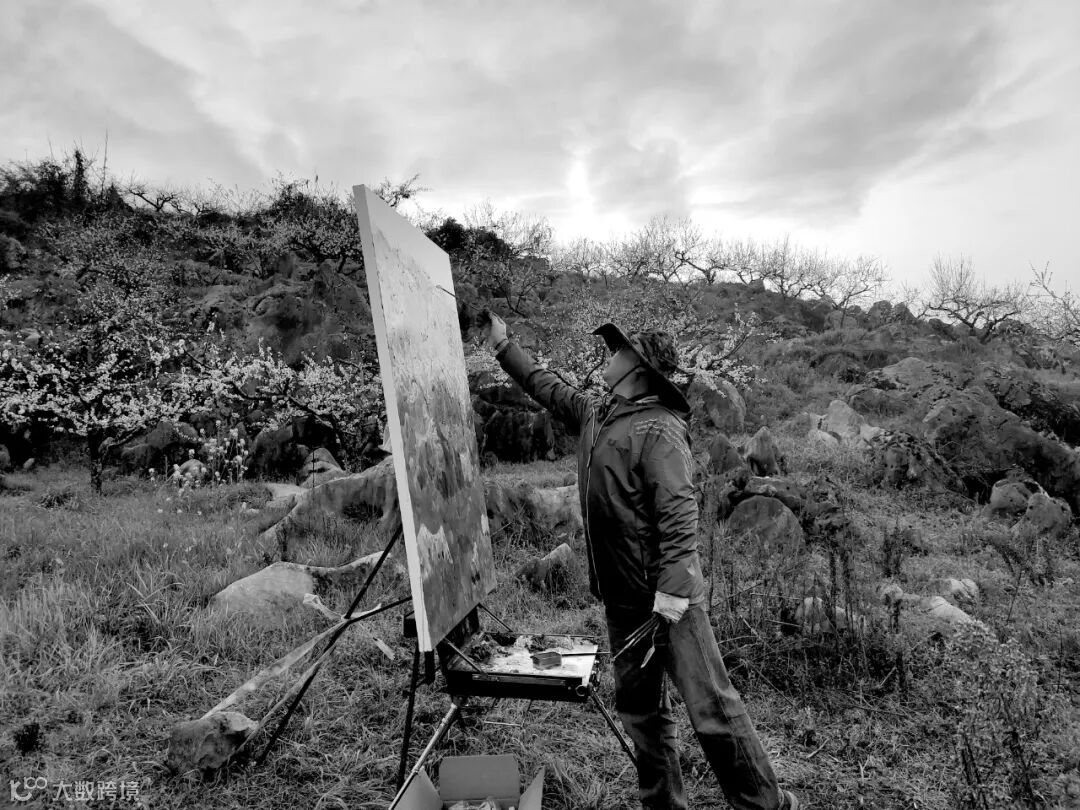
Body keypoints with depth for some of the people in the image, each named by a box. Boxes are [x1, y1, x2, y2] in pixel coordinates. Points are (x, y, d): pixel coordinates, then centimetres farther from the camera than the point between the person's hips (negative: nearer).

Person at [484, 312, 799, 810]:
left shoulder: (659, 429, -15)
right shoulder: (594, 415, 10)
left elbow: (679, 514, -21)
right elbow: (547, 387, 25)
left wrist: (672, 591, -26)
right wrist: (503, 346, 26)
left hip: (667, 597, -8)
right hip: (621, 597, 8)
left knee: (710, 706, 0)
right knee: (638, 707, 17)